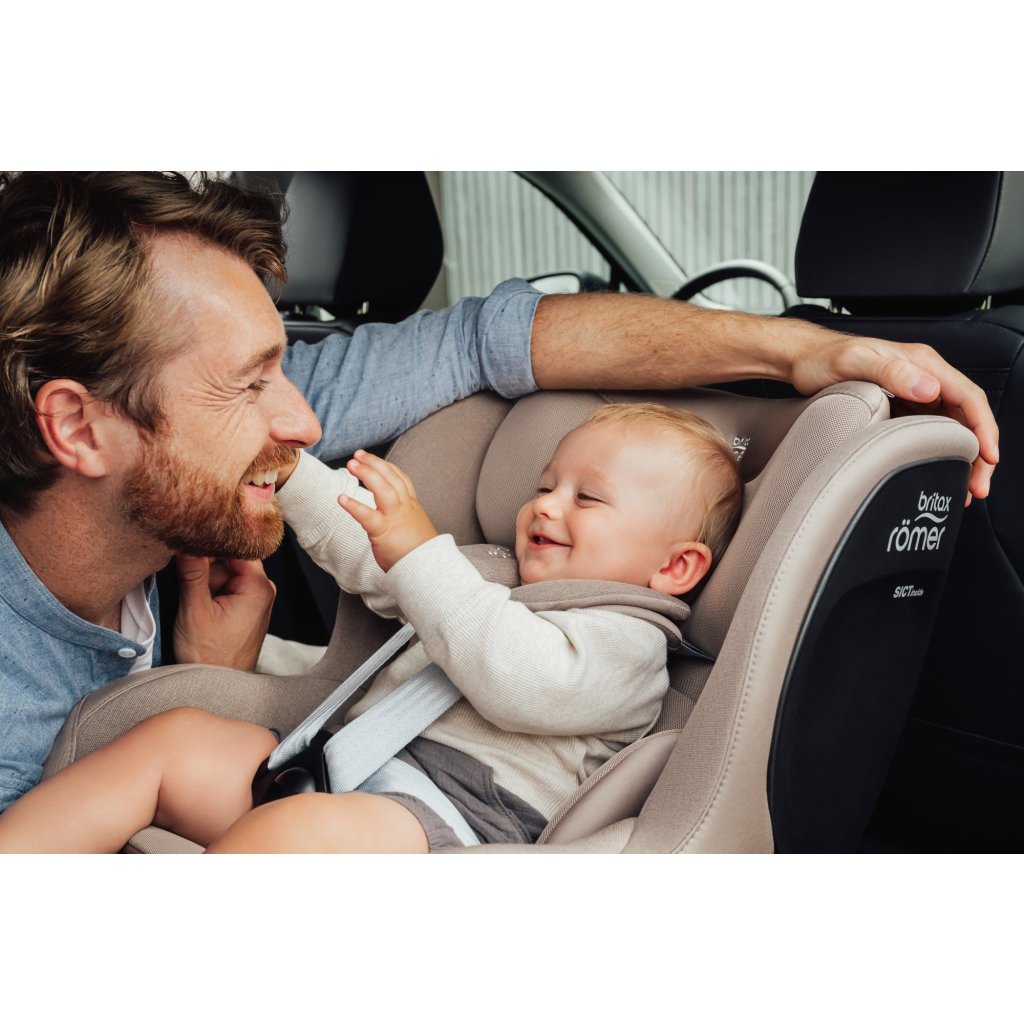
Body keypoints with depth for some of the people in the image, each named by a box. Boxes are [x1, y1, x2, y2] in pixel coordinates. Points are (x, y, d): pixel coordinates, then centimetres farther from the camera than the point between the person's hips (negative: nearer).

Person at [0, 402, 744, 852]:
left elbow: (515, 681, -19)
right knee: (173, 735, -6)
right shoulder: (500, 582, 30)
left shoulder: (626, 641, 1)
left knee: (300, 829, -37)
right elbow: (371, 558, 35)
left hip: (446, 811, -9)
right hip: (346, 760, 9)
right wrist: (288, 470, 30)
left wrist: (419, 551, -23)